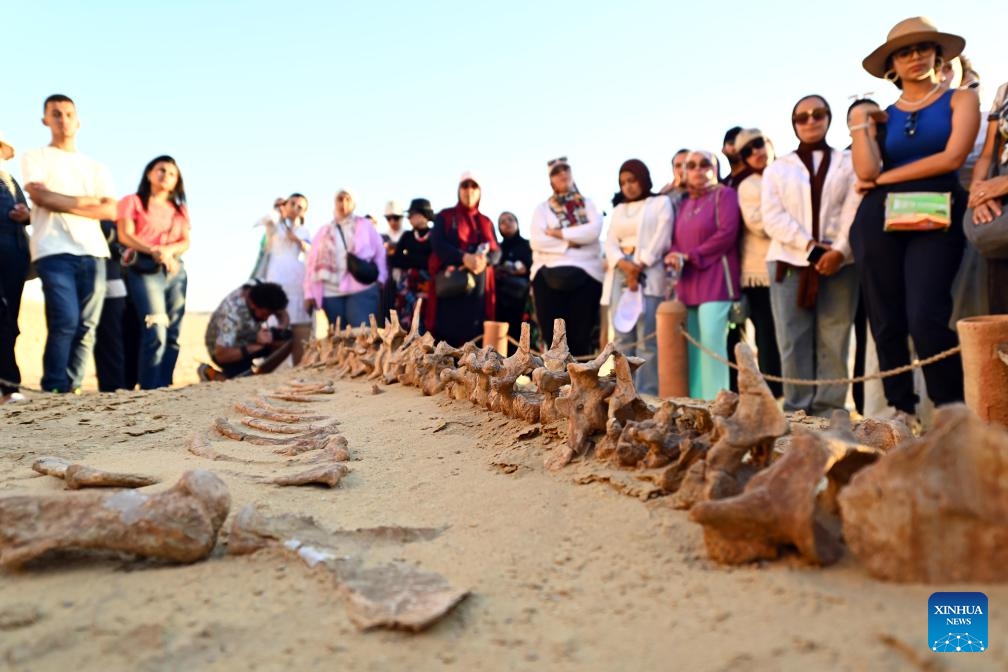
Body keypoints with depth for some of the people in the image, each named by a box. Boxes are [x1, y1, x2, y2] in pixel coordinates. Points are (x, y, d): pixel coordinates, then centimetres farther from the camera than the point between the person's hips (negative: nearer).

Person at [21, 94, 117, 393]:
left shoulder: (95, 167, 21)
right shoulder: (35, 157, 13)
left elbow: (111, 210, 7)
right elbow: (41, 196, -6)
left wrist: (64, 207, -4)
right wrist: (85, 201, 1)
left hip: (93, 253, 4)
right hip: (54, 252, -4)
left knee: (86, 326, -1)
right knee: (66, 321, -16)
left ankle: (71, 388, 5)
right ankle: (54, 390, -8)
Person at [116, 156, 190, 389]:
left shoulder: (179, 209, 23)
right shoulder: (132, 201, 10)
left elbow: (186, 241, 11)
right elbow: (125, 235, -3)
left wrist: (169, 250, -11)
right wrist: (154, 251, -19)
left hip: (176, 271, 5)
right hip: (144, 270, -5)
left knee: (173, 335, 0)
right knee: (156, 333, -17)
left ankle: (165, 388, 4)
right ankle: (150, 389, -14)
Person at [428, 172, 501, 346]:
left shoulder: (486, 222, 18)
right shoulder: (444, 216, 9)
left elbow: (497, 251, 7)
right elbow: (437, 244, -6)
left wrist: (484, 261, -17)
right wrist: (464, 257, -21)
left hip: (478, 287, 3)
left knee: (474, 335, -3)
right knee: (447, 333, -9)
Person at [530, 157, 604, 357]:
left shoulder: (587, 204, 17)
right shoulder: (542, 208, 15)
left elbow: (593, 231, -5)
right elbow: (536, 241, -2)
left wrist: (559, 233, -3)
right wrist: (570, 242, -6)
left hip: (585, 275, 0)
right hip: (549, 276, 0)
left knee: (581, 337, -2)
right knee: (554, 338, -2)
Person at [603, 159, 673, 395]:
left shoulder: (661, 203, 9)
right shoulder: (618, 210, 24)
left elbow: (661, 239, -4)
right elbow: (610, 243, 10)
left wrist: (639, 267, -12)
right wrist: (624, 265, -10)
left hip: (649, 275, -5)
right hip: (620, 274, 5)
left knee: (647, 339, -11)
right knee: (623, 338, 1)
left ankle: (647, 396, -11)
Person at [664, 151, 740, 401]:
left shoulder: (725, 194, 3)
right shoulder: (685, 203, 23)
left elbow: (727, 234, -11)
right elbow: (677, 239, 16)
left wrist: (689, 256, -10)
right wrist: (673, 256, -8)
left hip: (715, 280, -6)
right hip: (687, 283, 7)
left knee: (712, 340, -15)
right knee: (691, 344, 4)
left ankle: (715, 402, -10)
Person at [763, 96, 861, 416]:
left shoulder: (849, 163, 15)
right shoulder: (777, 169, 15)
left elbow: (856, 211, 2)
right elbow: (773, 217, 2)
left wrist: (839, 250, -14)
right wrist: (810, 246, -10)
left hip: (839, 262, 0)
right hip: (789, 261, 0)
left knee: (833, 340, -2)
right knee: (793, 340, -3)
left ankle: (830, 409, 1)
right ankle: (797, 409, 0)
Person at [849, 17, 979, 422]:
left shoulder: (961, 99, 12)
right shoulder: (882, 116, 17)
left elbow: (951, 158, -5)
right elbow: (866, 172, 1)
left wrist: (885, 179, -1)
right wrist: (860, 123, 5)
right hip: (879, 220, 3)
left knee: (925, 318, -18)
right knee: (886, 322, 2)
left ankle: (954, 410, -4)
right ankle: (900, 409, 13)